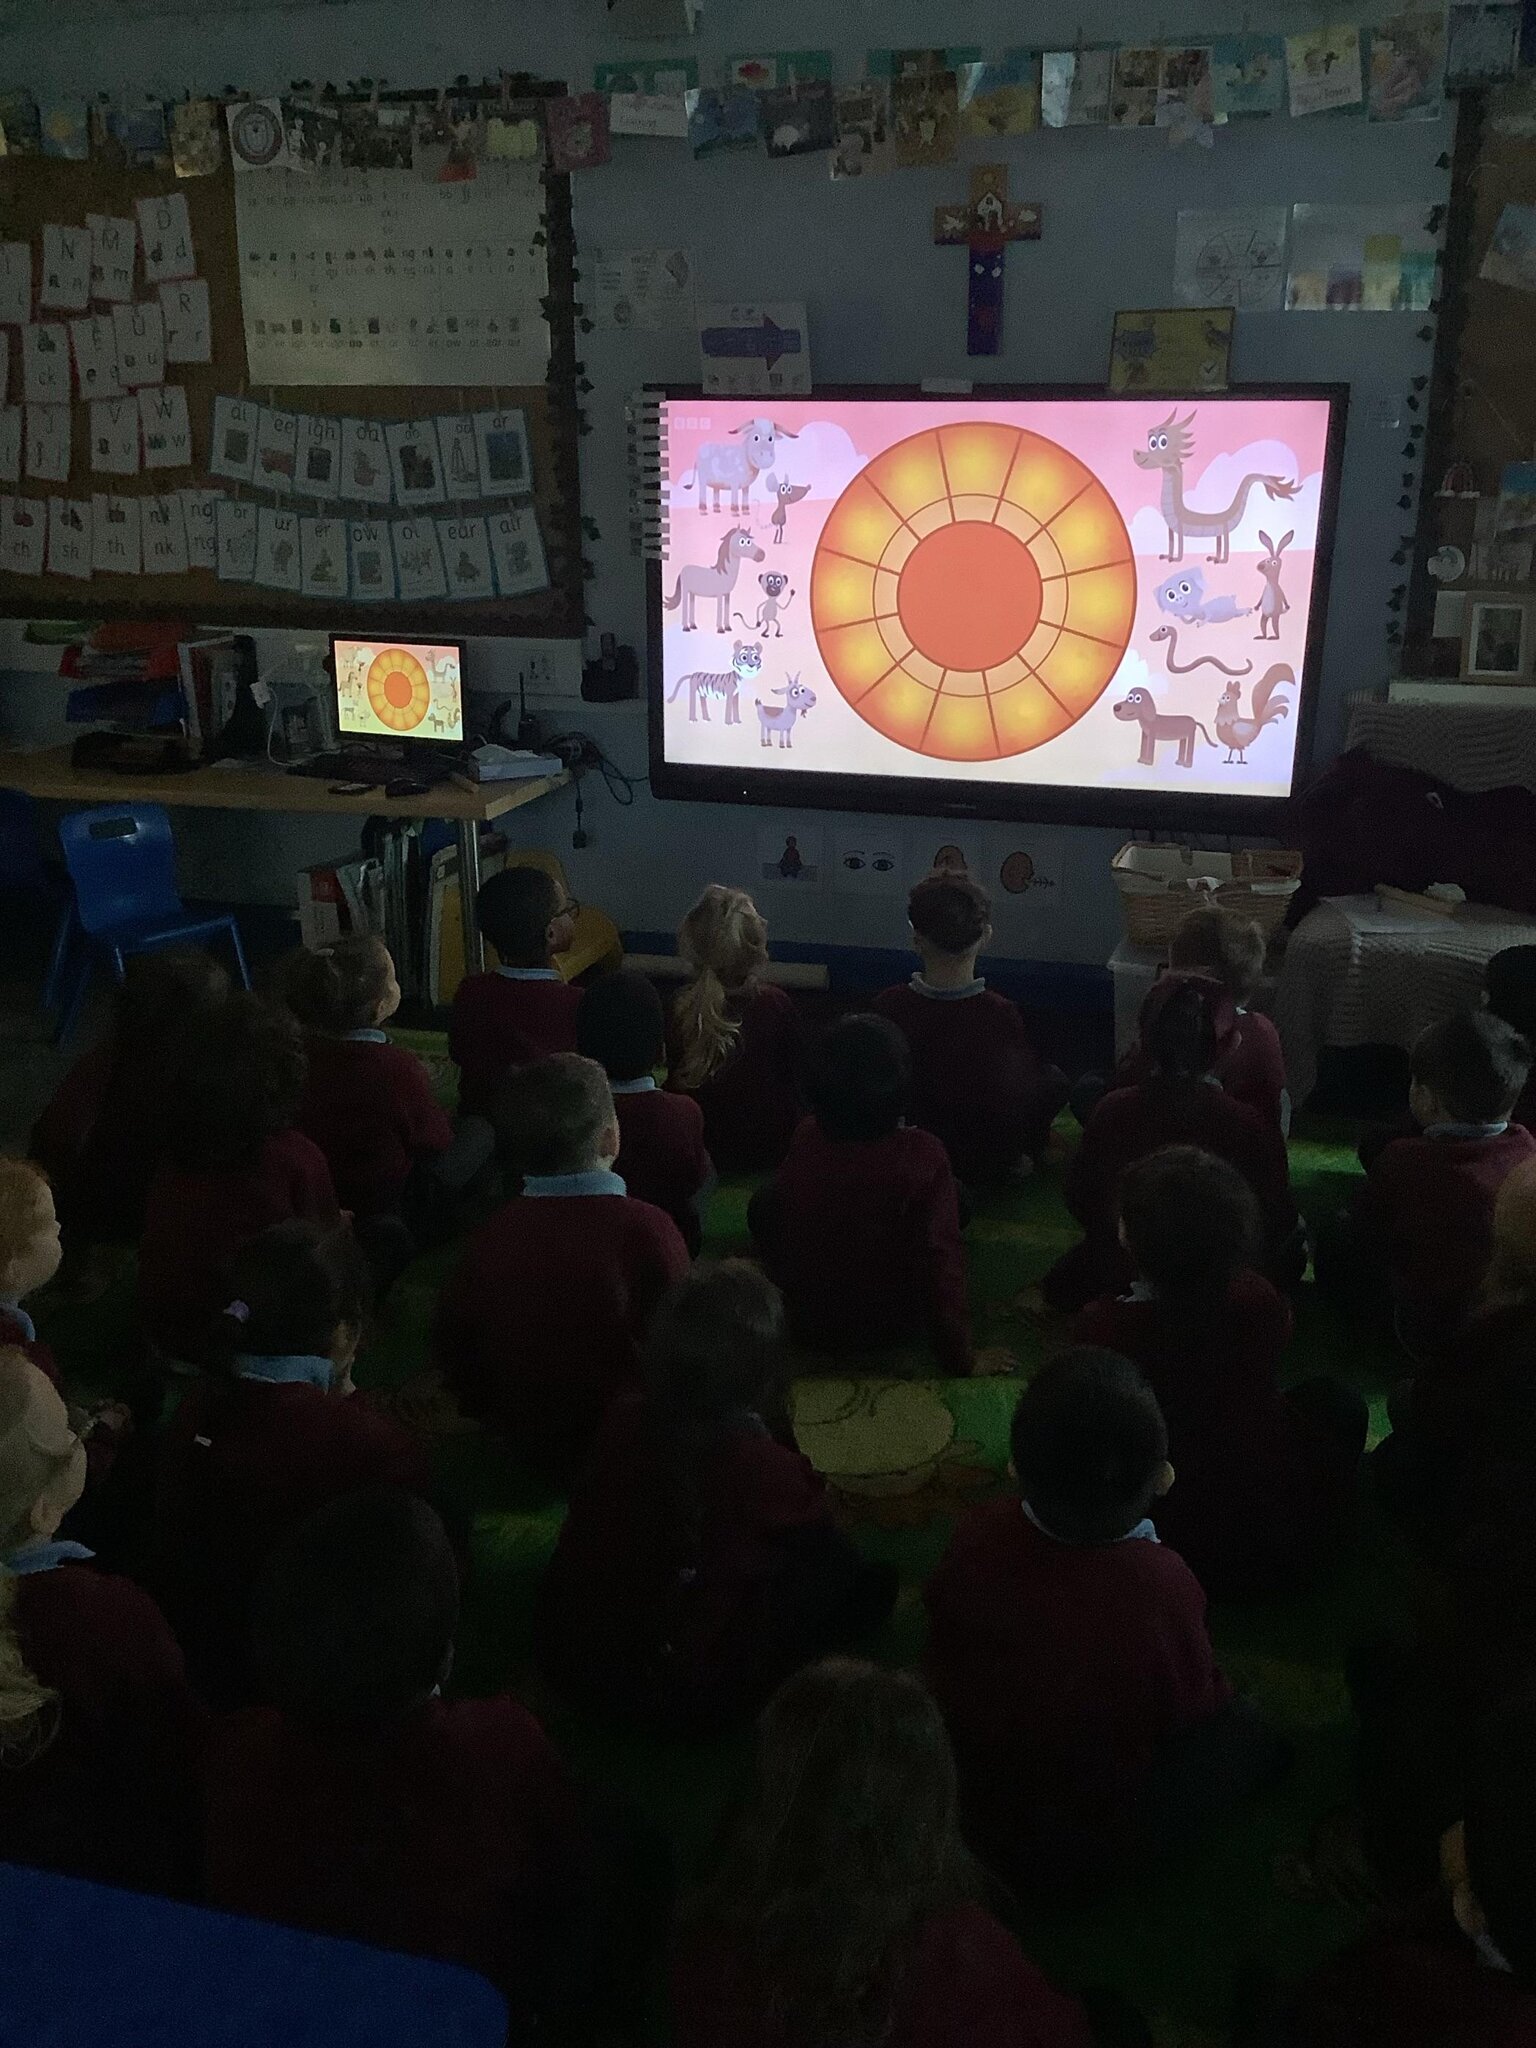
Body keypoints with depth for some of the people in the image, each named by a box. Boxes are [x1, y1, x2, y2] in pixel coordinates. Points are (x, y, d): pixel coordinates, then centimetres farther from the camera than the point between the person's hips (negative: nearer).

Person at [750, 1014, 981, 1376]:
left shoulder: (805, 1138, -21)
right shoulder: (923, 1156, -28)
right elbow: (942, 1263, -25)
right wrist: (958, 1359, -14)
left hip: (810, 1323, 1)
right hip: (894, 1326, -1)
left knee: (763, 1204, 21)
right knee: (956, 1195, 14)